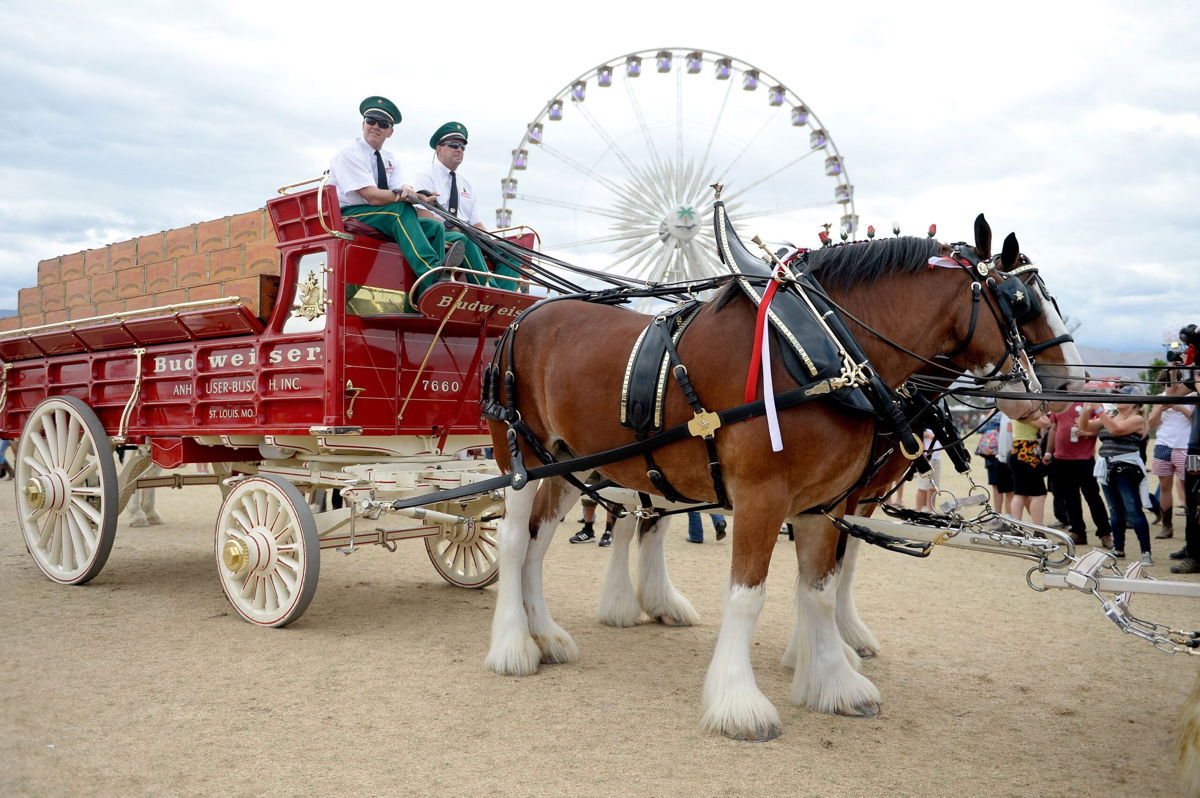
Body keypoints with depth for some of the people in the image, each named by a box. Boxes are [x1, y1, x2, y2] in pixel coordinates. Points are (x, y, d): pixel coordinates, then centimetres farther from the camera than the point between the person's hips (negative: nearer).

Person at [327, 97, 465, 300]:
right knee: (402, 209, -33)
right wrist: (405, 197, -18)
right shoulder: (349, 155, -8)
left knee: (435, 227, -11)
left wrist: (407, 192, -27)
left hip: (388, 219, 8)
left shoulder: (390, 160, 16)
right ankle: (432, 271, -52)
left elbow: (401, 192, -2)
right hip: (348, 217, -8)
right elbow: (373, 197, -20)